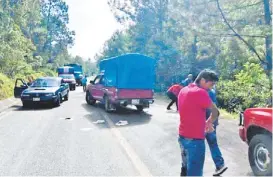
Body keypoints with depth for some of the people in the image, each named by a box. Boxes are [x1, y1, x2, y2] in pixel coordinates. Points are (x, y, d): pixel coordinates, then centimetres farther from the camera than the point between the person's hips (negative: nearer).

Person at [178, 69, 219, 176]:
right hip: (195, 140, -8)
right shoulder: (200, 92, -18)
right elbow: (215, 112, -8)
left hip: (182, 137, 8)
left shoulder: (183, 90, 8)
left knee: (186, 168, 22)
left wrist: (203, 123, 13)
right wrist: (209, 123, 10)